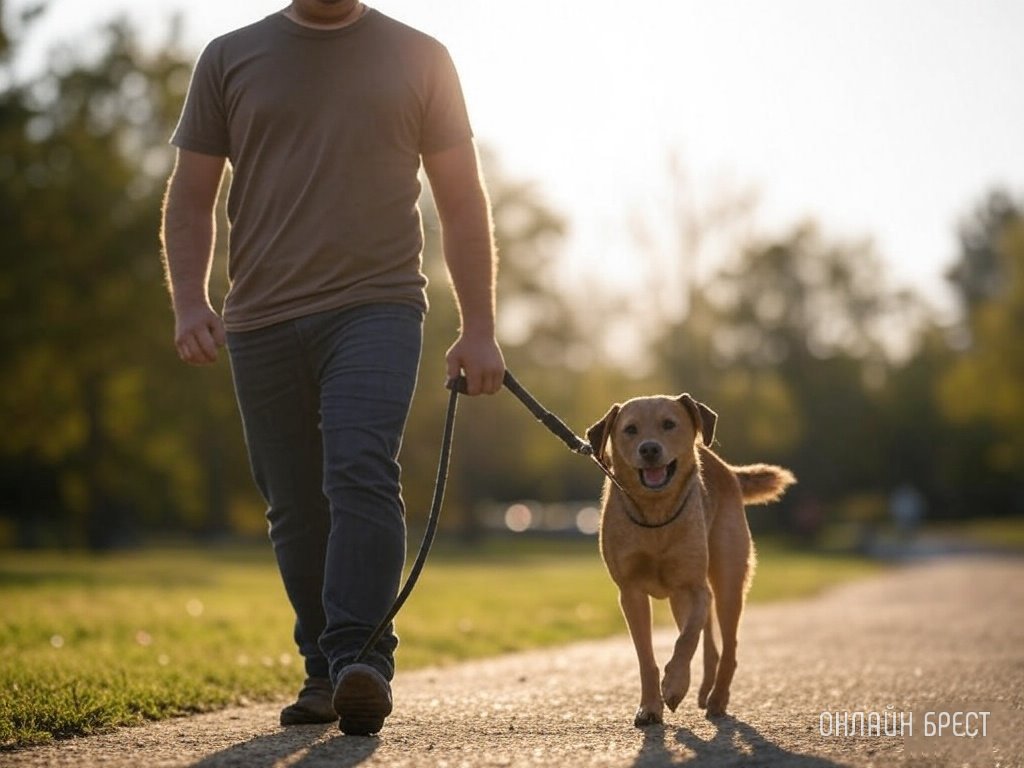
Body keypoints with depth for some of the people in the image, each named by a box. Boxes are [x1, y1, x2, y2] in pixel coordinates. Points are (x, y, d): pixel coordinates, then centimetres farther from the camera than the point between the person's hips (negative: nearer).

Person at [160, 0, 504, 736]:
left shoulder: (419, 59, 8)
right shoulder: (230, 60, 12)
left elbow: (463, 202, 9)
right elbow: (190, 196, 11)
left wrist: (479, 329, 3)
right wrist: (189, 301, -5)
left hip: (377, 308, -2)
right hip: (262, 320, 3)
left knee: (362, 473, -21)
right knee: (296, 509, 6)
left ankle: (363, 661, -25)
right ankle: (325, 674, 17)